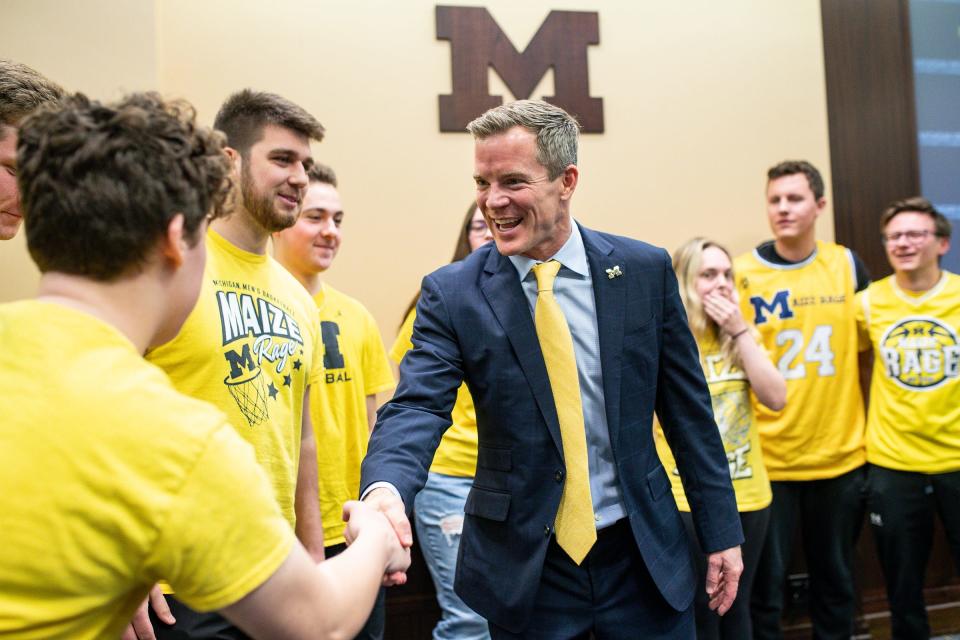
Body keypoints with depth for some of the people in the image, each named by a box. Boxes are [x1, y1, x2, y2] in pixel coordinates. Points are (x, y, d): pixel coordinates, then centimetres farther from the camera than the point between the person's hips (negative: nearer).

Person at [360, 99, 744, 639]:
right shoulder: (453, 293, -7)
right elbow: (418, 406, -17)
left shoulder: (645, 270, -4)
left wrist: (722, 532, 4)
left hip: (645, 555, 1)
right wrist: (386, 488, -38)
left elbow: (688, 409, 1)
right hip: (527, 570, 0)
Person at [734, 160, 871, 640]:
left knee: (836, 580, 18)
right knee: (765, 586, 5)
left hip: (841, 454, 3)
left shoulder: (847, 265, 3)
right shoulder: (740, 274, -7)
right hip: (767, 459, -3)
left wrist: (873, 427, 12)